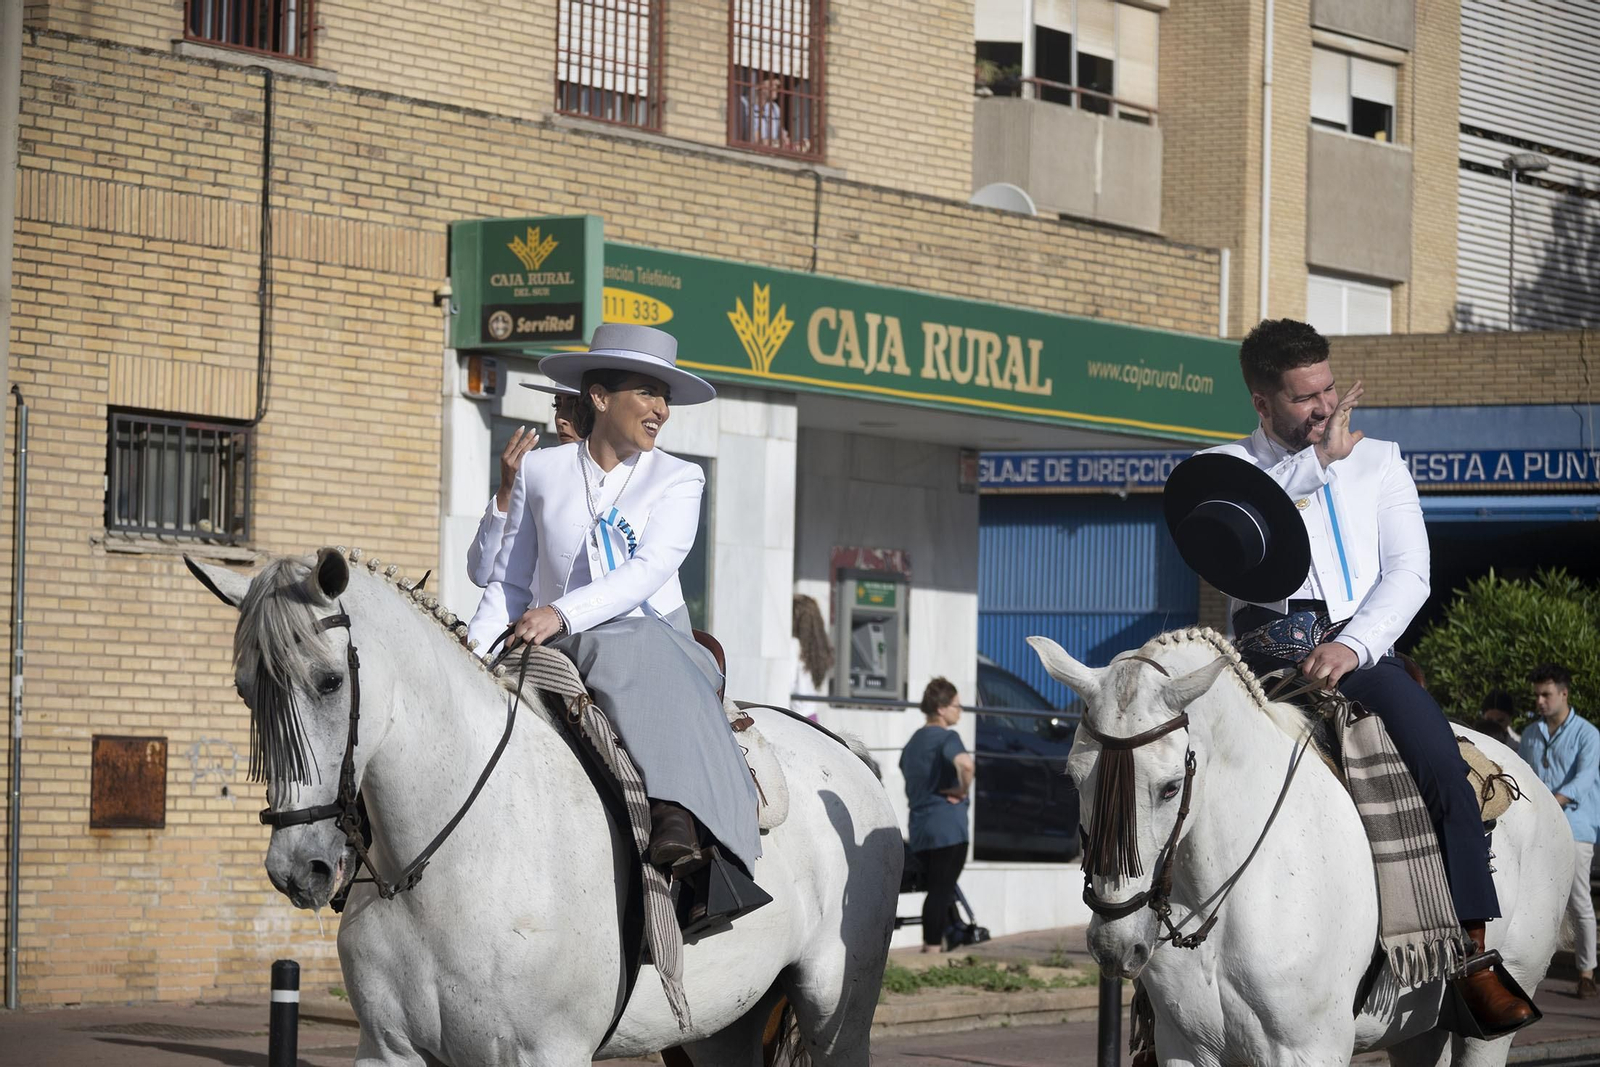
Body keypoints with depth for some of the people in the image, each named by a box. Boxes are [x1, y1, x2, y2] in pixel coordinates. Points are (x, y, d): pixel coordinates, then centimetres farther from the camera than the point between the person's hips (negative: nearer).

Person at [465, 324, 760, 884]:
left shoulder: (679, 480, 7)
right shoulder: (540, 471, 13)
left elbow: (648, 570, -10)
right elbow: (509, 583, 14)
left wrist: (562, 613, -25)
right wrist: (474, 651, -6)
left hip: (653, 636, -3)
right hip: (560, 649, 3)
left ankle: (679, 819, -55)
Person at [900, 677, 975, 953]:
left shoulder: (914, 741, 19)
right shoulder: (946, 737, -9)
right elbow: (966, 764, -29)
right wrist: (963, 791, -14)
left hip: (919, 828, 8)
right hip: (947, 826, -8)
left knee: (937, 889, 16)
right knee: (942, 891, -6)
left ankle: (929, 945, 14)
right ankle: (933, 948, -7)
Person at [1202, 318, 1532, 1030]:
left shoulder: (1378, 460, 18)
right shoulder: (1226, 467, 13)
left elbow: (1409, 571, 5)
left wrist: (1351, 647, -12)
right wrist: (1318, 458, -8)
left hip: (1362, 647, 1)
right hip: (1267, 644, -1)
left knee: (1437, 753, -26)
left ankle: (1474, 957, -21)